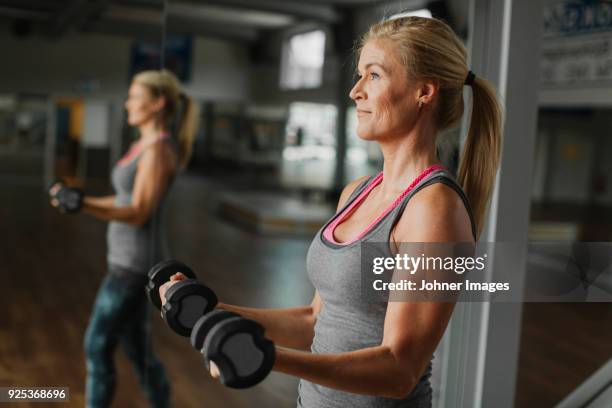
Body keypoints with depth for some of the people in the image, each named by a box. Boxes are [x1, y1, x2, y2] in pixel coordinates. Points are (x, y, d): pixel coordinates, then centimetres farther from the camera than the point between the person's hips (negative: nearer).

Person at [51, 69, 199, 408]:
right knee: (135, 346, 16)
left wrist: (85, 206, -37)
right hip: (131, 259, 10)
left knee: (97, 347, 0)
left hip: (135, 263, -10)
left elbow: (139, 214, -24)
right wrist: (83, 201, 21)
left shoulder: (158, 149, -19)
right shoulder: (145, 145, 12)